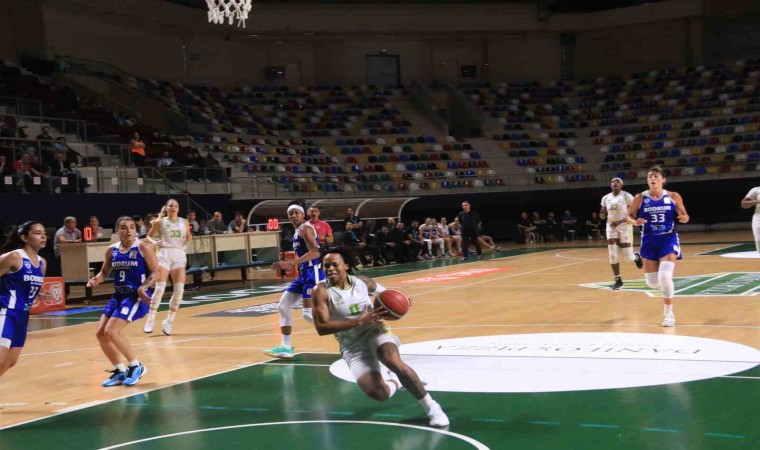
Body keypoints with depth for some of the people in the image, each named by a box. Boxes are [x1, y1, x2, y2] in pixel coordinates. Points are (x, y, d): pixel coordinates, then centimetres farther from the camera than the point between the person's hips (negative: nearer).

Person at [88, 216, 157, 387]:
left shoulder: (143, 247, -9)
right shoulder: (111, 250, 6)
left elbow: (154, 273, -10)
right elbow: (105, 272, 16)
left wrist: (143, 287, -26)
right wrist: (95, 280, -6)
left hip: (137, 296, -7)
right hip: (118, 295, 7)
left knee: (111, 331, -17)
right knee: (100, 333, 2)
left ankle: (136, 366, -1)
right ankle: (120, 371, 18)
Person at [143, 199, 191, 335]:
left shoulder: (184, 222, 11)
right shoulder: (160, 222, 3)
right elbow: (148, 237, 8)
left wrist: (189, 238, -4)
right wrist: (154, 242, -13)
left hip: (180, 255, 3)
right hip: (165, 254, -3)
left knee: (179, 289, -6)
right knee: (160, 288, -12)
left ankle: (169, 321, 5)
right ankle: (150, 320, -2)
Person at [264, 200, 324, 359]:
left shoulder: (306, 228, -11)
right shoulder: (297, 232, 18)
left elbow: (315, 253, -24)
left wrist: (289, 263, -27)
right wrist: (291, 265, 19)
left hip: (313, 273, -10)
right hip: (303, 274, 10)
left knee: (309, 314, -16)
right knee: (283, 306, 10)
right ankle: (286, 347, 15)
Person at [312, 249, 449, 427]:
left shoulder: (362, 282, 2)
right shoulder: (321, 291, -9)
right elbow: (321, 328, -20)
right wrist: (359, 321, -26)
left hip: (374, 330, 1)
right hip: (352, 346, -1)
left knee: (394, 362, -33)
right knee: (378, 393, -18)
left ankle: (431, 407, -15)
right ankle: (395, 382, 23)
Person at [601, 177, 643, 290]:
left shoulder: (627, 196, -9)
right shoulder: (606, 198, 6)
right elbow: (603, 215, 16)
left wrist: (620, 221, -25)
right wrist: (602, 213, -9)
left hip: (624, 227, -4)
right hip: (611, 227, 4)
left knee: (628, 256, -1)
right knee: (612, 255, -5)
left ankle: (636, 257, 37)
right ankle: (618, 280, 5)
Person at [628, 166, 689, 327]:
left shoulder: (673, 197, -3)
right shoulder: (640, 198, -3)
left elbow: (684, 215, 6)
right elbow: (629, 216, 5)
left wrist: (684, 218, -17)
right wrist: (635, 222, -17)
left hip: (668, 240, -2)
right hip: (649, 241, 2)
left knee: (665, 276, -20)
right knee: (652, 282, 3)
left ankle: (669, 312, -2)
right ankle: (666, 289, 42)